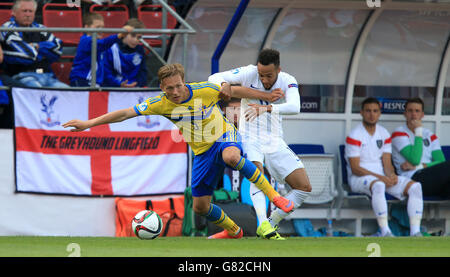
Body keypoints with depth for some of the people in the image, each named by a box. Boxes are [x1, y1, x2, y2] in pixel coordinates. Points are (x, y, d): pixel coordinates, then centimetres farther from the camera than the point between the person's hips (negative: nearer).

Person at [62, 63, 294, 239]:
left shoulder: (205, 90, -19)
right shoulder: (161, 104, -15)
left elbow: (234, 91, 1)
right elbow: (125, 113, -18)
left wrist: (265, 96, -10)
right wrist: (88, 123, -24)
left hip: (224, 137, -4)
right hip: (203, 152, 4)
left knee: (231, 156, -42)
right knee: (200, 207, 4)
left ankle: (273, 194, -28)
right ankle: (233, 231, 34)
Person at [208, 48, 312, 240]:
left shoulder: (288, 81, -8)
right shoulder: (250, 73, -11)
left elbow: (294, 107, -28)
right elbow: (214, 78, -14)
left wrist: (266, 108, -44)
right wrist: (224, 85, -39)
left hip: (274, 142, 3)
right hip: (250, 138, -3)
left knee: (304, 187, -4)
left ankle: (272, 223, 6)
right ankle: (263, 224, -44)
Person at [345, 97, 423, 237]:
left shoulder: (384, 134, 12)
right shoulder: (354, 136, -8)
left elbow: (387, 163, 8)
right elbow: (355, 169, -13)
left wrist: (391, 175, -16)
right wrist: (380, 177, -22)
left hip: (382, 177, 6)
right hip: (359, 178, -6)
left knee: (415, 186, -14)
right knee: (378, 185, -41)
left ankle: (415, 232, -23)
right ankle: (385, 232, -40)